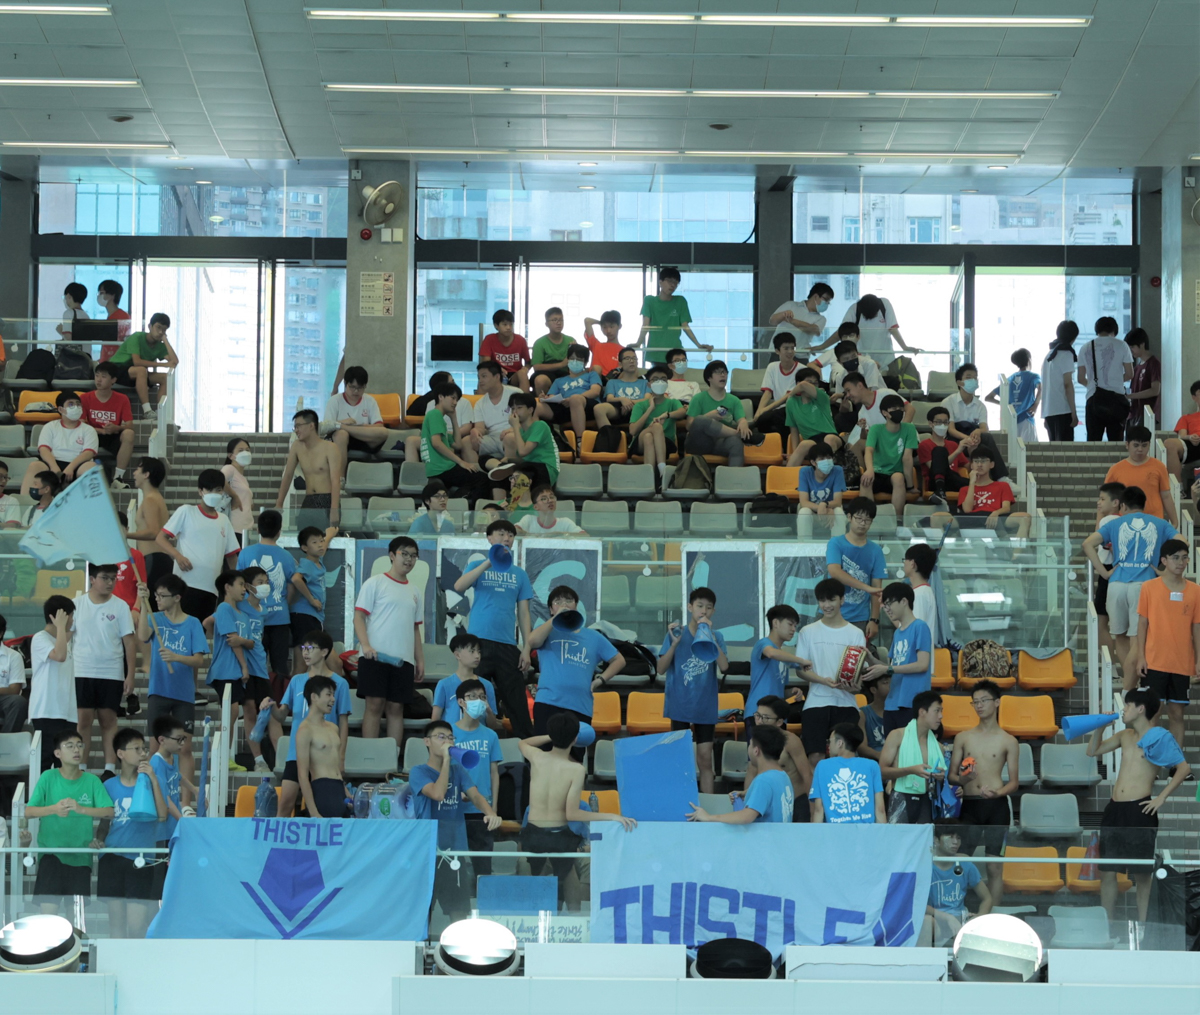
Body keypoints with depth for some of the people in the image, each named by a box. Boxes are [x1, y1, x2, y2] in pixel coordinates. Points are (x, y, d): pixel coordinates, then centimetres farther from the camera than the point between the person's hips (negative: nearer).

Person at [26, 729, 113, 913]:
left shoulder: (92, 781, 1)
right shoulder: (48, 777, -1)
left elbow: (109, 812, -9)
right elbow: (28, 811, -6)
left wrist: (81, 809, -25)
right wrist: (54, 809, -24)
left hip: (81, 855, 2)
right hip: (51, 853, -1)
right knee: (48, 909, -10)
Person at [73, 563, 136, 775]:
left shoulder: (120, 606, 0)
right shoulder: (77, 604, 3)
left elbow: (129, 642, 0)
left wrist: (130, 675, -5)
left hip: (112, 673, -1)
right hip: (82, 672, 1)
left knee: (108, 719, 3)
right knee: (84, 719, 1)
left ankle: (110, 769, 5)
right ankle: (81, 769, 6)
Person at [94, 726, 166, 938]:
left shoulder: (149, 782, 3)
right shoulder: (110, 786, 8)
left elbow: (162, 815, -12)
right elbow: (105, 821, 16)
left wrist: (153, 780, -15)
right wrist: (98, 839, -4)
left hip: (141, 859, -2)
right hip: (113, 857, 2)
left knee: (137, 925, -8)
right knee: (116, 922, 7)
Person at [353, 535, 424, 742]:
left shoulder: (415, 591, 17)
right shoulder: (375, 583, 2)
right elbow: (359, 616, -4)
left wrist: (420, 660, 14)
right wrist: (365, 645, -18)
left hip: (403, 659, 5)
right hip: (376, 655, -5)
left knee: (396, 708, 3)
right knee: (375, 705, -7)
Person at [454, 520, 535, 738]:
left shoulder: (519, 575, 14)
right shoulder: (478, 567, 8)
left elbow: (523, 613, 12)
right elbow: (458, 587, -12)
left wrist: (527, 648, 2)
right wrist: (488, 563, -20)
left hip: (507, 645, 2)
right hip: (479, 641, -2)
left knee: (516, 702, 1)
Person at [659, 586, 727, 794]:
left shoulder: (716, 637, 4)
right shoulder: (677, 634, 0)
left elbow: (724, 667, -12)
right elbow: (661, 669, -6)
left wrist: (710, 637, -18)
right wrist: (674, 644, -19)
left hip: (705, 707, 1)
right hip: (680, 706, -1)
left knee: (705, 758, 3)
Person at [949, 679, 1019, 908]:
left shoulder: (1008, 741, 5)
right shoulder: (963, 737, 11)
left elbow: (1014, 782, 5)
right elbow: (951, 775, 12)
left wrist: (998, 793, -15)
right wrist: (962, 779, -11)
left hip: (997, 805, -2)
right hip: (970, 804, 2)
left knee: (995, 866, -1)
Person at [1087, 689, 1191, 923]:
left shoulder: (1158, 738, -4)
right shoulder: (1125, 736, 17)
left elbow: (1184, 768, -10)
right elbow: (1093, 751, 25)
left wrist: (1161, 798, -13)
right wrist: (1100, 727, 9)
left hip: (1139, 810, -7)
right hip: (1114, 809, 7)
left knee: (1142, 875, -1)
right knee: (1107, 871, 5)